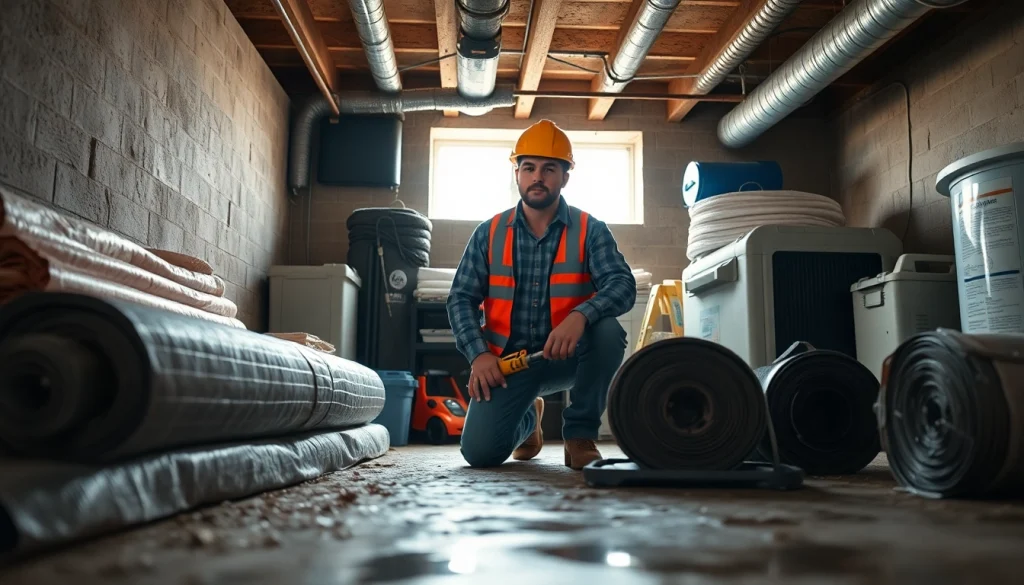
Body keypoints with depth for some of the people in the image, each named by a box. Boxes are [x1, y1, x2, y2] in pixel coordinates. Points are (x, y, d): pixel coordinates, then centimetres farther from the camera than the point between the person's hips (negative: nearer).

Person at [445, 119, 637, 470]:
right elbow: (461, 298, 1)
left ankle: (580, 434, -9)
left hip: (567, 356, -1)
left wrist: (580, 315, -36)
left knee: (608, 331, -32)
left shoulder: (590, 231, -3)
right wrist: (478, 354, -16)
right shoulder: (489, 234, 3)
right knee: (480, 452, -16)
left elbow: (622, 285, -16)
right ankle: (528, 418, 23)